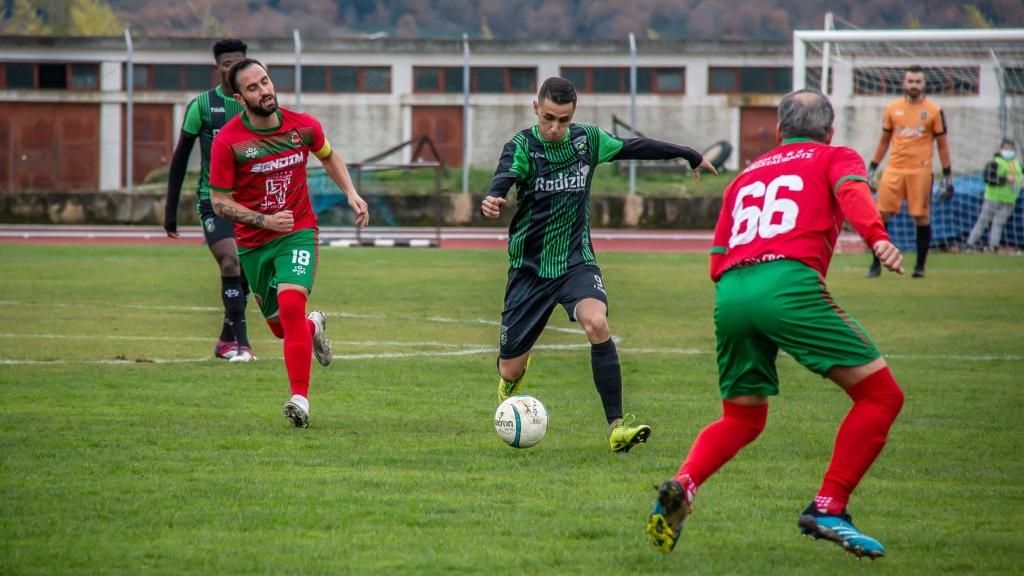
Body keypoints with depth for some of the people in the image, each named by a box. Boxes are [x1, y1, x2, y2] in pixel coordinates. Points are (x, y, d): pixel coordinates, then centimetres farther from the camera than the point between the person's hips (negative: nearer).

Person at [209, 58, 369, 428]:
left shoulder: (304, 127, -5)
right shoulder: (228, 141, -14)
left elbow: (328, 156, 18)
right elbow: (220, 203, -10)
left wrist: (351, 193, 4)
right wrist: (263, 221, -22)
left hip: (298, 233, -1)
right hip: (252, 243, 1)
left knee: (291, 304, -24)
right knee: (281, 327, 11)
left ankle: (300, 398, -23)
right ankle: (314, 327, 49)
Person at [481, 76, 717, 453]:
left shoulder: (587, 140, 0)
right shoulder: (522, 147, -12)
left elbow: (637, 148, 15)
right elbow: (503, 180, -31)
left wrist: (689, 155, 25)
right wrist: (491, 202, -55)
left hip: (576, 261, 1)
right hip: (530, 266, -1)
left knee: (597, 324, -30)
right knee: (510, 372, 3)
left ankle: (616, 426, -27)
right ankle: (514, 370, 45)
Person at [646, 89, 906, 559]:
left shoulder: (746, 176, 33)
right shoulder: (836, 158, 19)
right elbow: (851, 190, -6)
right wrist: (878, 238, -21)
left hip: (729, 293, 6)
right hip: (790, 283, -6)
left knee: (742, 418, 23)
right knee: (880, 395, 3)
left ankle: (683, 484, -5)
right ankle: (828, 508, -6)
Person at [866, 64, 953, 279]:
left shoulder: (934, 111, 2)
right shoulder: (892, 109, 8)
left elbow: (942, 144, 5)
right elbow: (884, 141, 17)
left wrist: (947, 176, 1)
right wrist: (871, 169, 13)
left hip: (920, 171, -2)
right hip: (894, 170, 2)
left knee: (922, 218, -1)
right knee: (881, 215, -4)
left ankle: (920, 266, 11)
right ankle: (876, 264, 5)